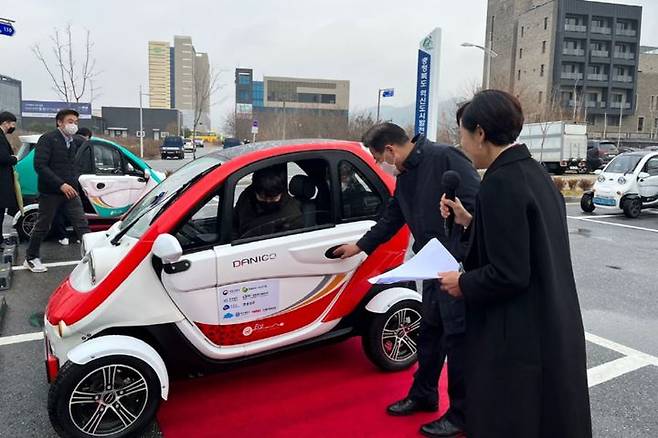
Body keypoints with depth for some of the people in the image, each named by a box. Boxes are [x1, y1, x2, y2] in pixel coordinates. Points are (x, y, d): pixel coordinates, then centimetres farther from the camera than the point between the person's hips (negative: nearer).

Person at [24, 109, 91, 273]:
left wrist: (74, 184, 7)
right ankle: (31, 258, 25)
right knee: (43, 227, 7)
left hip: (69, 191, 6)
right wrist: (61, 184, -23)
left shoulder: (72, 142, 13)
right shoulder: (47, 139, -9)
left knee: (82, 224, -2)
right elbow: (39, 166, -18)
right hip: (50, 192, -5)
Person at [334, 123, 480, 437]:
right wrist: (361, 246, 33)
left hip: (459, 262, -9)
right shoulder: (405, 175, 14)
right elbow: (391, 219, 25)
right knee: (429, 332, 18)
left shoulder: (444, 158, -15)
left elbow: (476, 203, -21)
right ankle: (423, 395, 36)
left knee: (456, 337, 1)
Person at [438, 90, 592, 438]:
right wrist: (470, 223, 12)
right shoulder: (535, 173, 7)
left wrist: (463, 284, -6)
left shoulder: (500, 183, -21)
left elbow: (509, 274, -23)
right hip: (552, 331, 9)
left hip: (519, 339, -9)